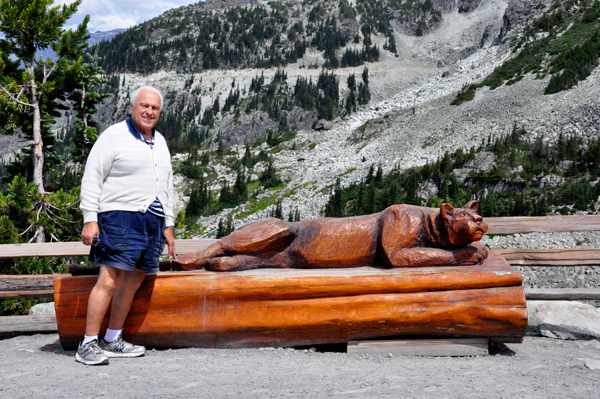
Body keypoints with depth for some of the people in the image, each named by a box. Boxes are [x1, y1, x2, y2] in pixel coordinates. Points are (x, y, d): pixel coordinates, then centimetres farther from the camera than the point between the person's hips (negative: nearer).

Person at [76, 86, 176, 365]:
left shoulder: (160, 142, 20)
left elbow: (167, 186, 25)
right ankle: (88, 345, -4)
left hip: (153, 221, 7)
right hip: (121, 217, -7)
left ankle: (112, 342, 17)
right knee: (109, 281, -11)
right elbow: (91, 178, -4)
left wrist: (168, 225, 20)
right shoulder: (114, 136, 0)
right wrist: (90, 219, -12)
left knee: (133, 281, 7)